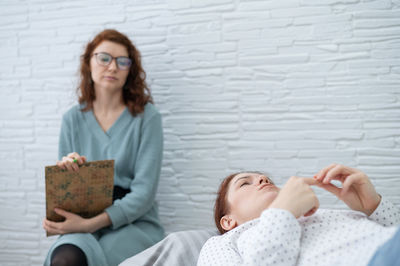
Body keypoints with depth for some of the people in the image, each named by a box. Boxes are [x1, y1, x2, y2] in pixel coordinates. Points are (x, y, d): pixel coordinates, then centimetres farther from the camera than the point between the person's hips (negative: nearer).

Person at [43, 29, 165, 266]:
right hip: (83, 222, 3)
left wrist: (90, 224, -19)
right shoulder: (73, 119, 10)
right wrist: (65, 169, -12)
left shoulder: (147, 117, -2)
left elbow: (145, 192, -9)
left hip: (135, 222, -2)